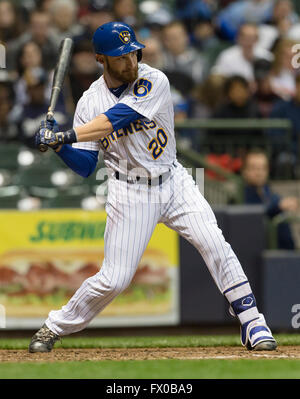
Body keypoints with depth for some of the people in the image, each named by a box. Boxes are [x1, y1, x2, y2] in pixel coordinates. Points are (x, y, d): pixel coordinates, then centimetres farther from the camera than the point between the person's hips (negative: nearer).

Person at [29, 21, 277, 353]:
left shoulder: (154, 82, -13)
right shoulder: (90, 102, -4)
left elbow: (118, 118, -27)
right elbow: (85, 165, -3)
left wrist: (67, 136, -31)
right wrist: (59, 146, -21)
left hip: (173, 182, 0)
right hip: (130, 192, 0)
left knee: (214, 245, -14)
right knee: (114, 279, -5)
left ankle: (252, 325, -7)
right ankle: (54, 327, 15)